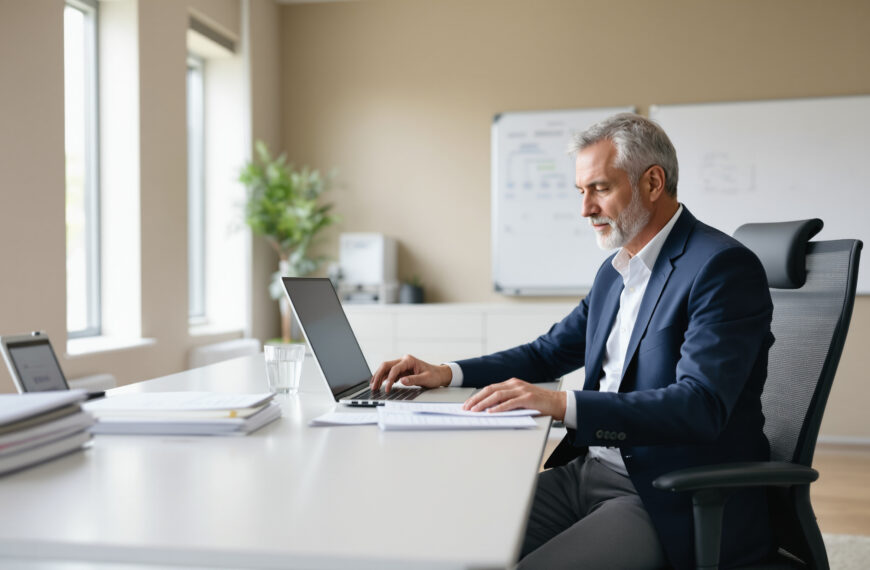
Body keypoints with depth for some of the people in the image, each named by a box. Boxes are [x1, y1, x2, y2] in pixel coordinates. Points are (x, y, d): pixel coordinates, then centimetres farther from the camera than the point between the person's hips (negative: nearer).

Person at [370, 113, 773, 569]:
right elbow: (549, 353, 23)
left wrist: (563, 404, -33)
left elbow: (699, 407, -25)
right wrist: (447, 373, 8)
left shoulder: (724, 267, -14)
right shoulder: (616, 271, 14)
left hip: (675, 501, -7)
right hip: (591, 470, 8)